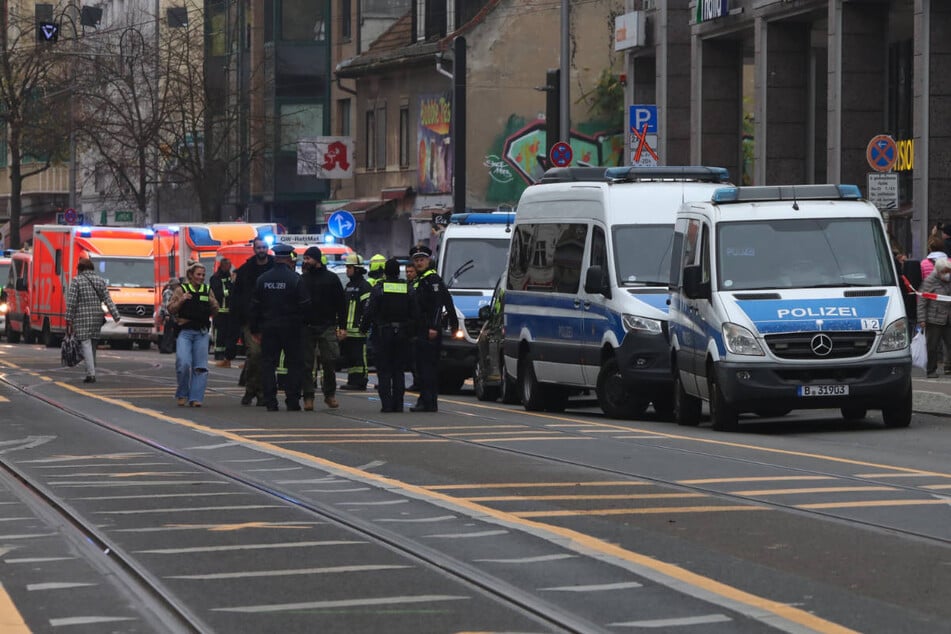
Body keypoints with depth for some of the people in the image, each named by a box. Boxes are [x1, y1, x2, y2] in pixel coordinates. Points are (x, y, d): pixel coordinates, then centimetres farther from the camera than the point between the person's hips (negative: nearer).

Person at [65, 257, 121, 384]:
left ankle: (91, 374, -16)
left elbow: (71, 302, -9)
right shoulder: (100, 281, 9)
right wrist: (116, 316, -1)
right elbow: (108, 300, 3)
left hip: (82, 317, -5)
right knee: (93, 344, 15)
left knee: (86, 344, -6)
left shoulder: (76, 281, -5)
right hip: (97, 317, 5)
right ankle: (91, 372, 20)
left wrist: (69, 320, -7)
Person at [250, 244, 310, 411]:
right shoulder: (295, 279, -10)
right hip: (291, 328, -3)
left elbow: (255, 307, 6)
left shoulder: (262, 279, 2)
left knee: (268, 363, 6)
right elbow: (305, 305, -11)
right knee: (294, 364, 5)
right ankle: (292, 402, 0)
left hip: (268, 328, 3)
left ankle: (270, 402, 1)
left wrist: (255, 329, 12)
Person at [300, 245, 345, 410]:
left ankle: (330, 394, 11)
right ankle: (308, 396, 5)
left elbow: (341, 303, 5)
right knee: (306, 364, 0)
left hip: (327, 327, -2)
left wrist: (342, 326, -2)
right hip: (306, 327, 2)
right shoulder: (302, 279, 10)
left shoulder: (331, 278, 5)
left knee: (330, 362, -4)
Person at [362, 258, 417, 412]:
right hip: (402, 334, 3)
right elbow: (414, 313, 3)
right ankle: (398, 404, 5)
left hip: (383, 334, -3)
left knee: (384, 371, 1)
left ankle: (386, 404, -6)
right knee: (399, 371, 9)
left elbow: (370, 312, -8)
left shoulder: (378, 289, -7)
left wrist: (363, 327, 4)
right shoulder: (408, 289, 2)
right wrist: (410, 330, 10)